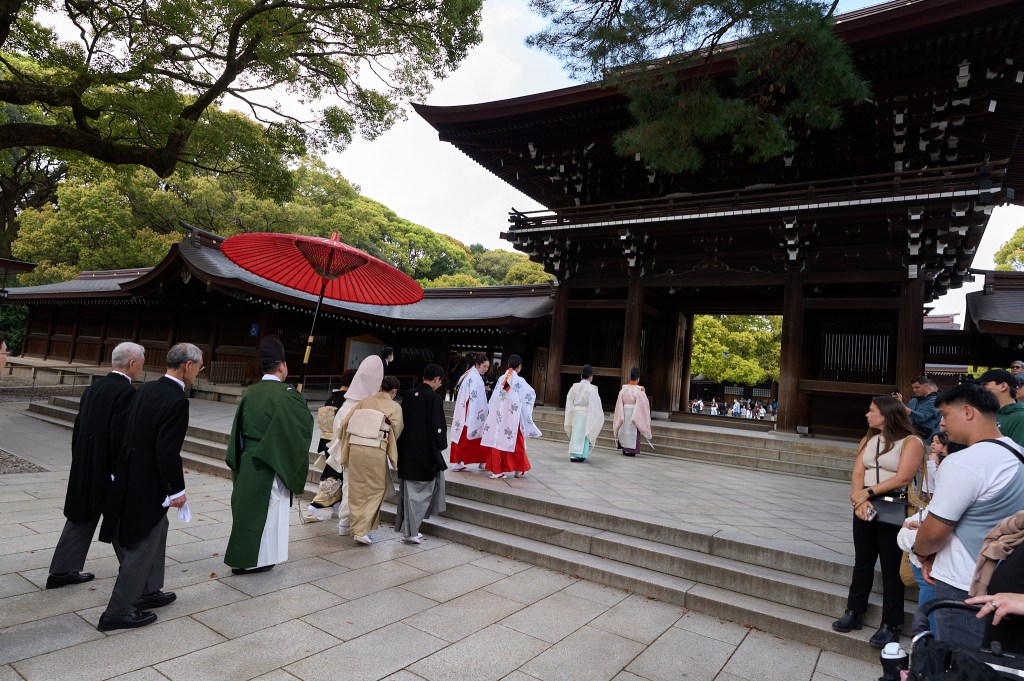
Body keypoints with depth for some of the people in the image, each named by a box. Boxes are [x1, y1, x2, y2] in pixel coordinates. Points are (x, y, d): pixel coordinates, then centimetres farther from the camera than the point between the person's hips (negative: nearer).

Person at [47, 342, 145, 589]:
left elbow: (78, 429, 11)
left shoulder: (93, 388, 6)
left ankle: (62, 571, 24)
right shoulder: (127, 392, -21)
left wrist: (79, 464, 20)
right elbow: (119, 438, -24)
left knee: (81, 519, 18)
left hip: (84, 469, 7)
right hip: (108, 471, -7)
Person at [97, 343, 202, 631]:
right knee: (143, 545, 6)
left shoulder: (146, 389, 4)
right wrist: (177, 490, -14)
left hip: (131, 474, 9)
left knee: (156, 531, 24)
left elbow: (130, 433, 10)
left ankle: (148, 591, 37)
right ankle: (118, 612, 17)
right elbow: (168, 451, -24)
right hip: (148, 482, -9)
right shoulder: (177, 400, -23)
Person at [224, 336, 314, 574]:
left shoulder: (250, 393, 2)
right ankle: (258, 558, 15)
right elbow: (305, 424, -10)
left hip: (247, 462, 6)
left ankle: (241, 557, 22)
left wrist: (241, 460, 17)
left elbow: (238, 429, 9)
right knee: (268, 509, 6)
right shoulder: (287, 394, -16)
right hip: (272, 464, -6)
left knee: (247, 506, 14)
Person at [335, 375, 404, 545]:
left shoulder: (365, 401, 6)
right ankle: (362, 531, 3)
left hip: (355, 447, 4)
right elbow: (396, 433, 4)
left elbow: (345, 423, 7)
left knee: (356, 489, 16)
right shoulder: (394, 407, -3)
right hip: (376, 451, -4)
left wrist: (346, 445, 23)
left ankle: (355, 527, 27)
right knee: (375, 490, 10)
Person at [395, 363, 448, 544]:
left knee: (408, 491, 15)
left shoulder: (408, 395, 3)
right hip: (426, 453, -6)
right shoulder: (435, 398, -14)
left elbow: (401, 422, 9)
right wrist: (440, 446, 0)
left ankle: (407, 528, 23)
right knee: (422, 491, 7)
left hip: (407, 451, 6)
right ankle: (411, 531, 5)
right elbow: (438, 426, -16)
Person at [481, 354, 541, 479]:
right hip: (512, 417, -3)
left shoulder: (501, 378, 2)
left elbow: (493, 398, 5)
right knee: (515, 443, 10)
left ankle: (495, 470, 7)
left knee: (497, 440, 6)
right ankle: (519, 469, 21)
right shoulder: (520, 381, -8)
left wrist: (491, 411, 13)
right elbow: (531, 394, -5)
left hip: (498, 416, 3)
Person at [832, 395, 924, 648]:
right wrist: (860, 499, -15)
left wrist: (868, 492, -17)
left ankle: (891, 625, 14)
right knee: (862, 563, 13)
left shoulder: (911, 442, -8)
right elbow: (858, 473, 2)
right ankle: (854, 613, 24)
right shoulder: (868, 440, 11)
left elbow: (902, 479, -17)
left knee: (892, 569, 3)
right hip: (865, 510, 6)